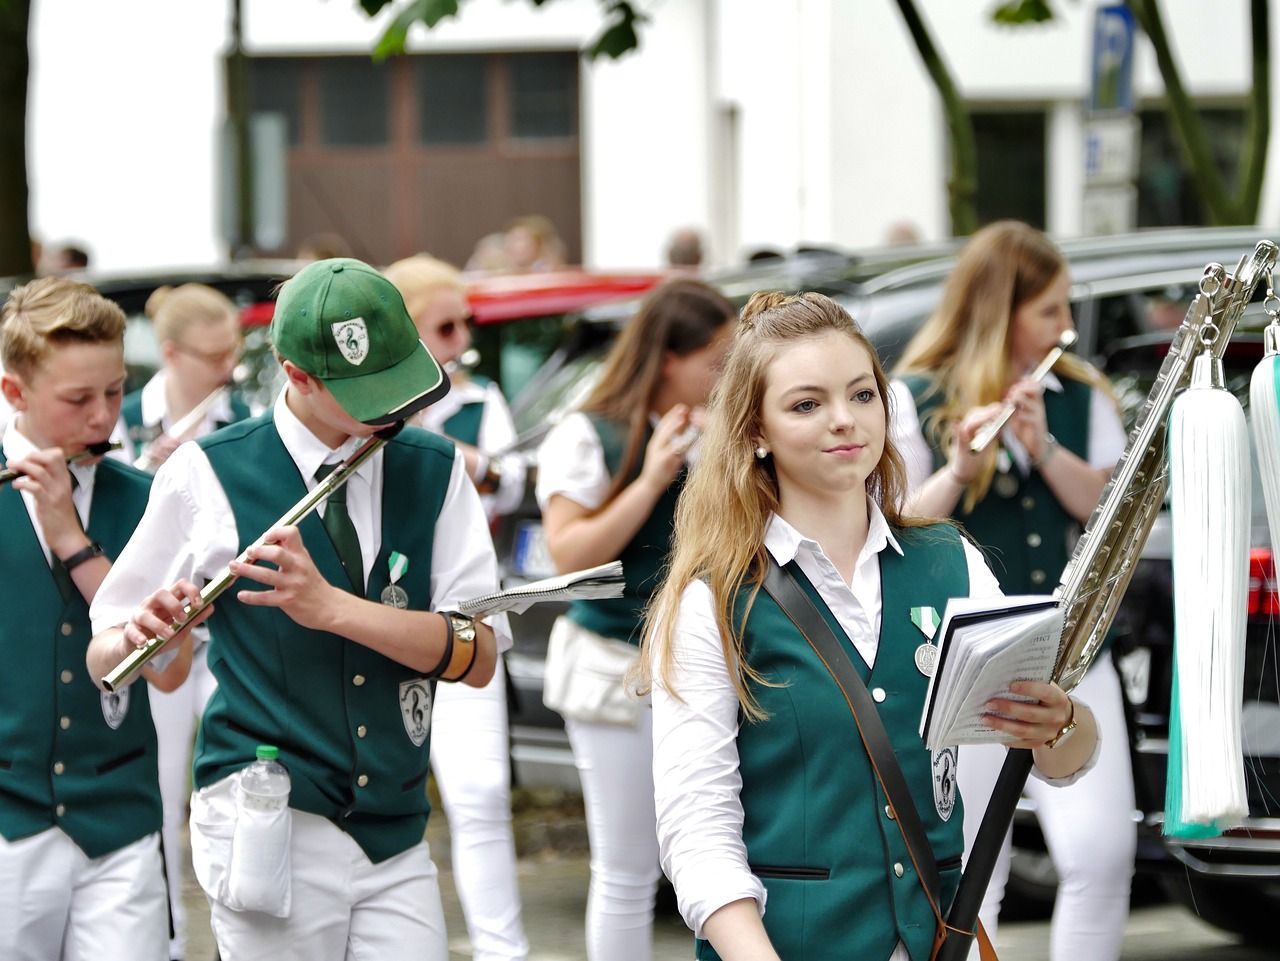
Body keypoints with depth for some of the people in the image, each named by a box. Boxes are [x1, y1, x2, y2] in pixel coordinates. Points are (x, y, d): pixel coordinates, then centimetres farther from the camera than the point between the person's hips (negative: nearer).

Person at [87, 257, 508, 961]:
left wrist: (330, 606, -17)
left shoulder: (434, 471, 7)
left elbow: (478, 657, -4)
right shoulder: (205, 475, -2)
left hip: (397, 841, 3)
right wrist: (141, 633, -21)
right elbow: (102, 656, 3)